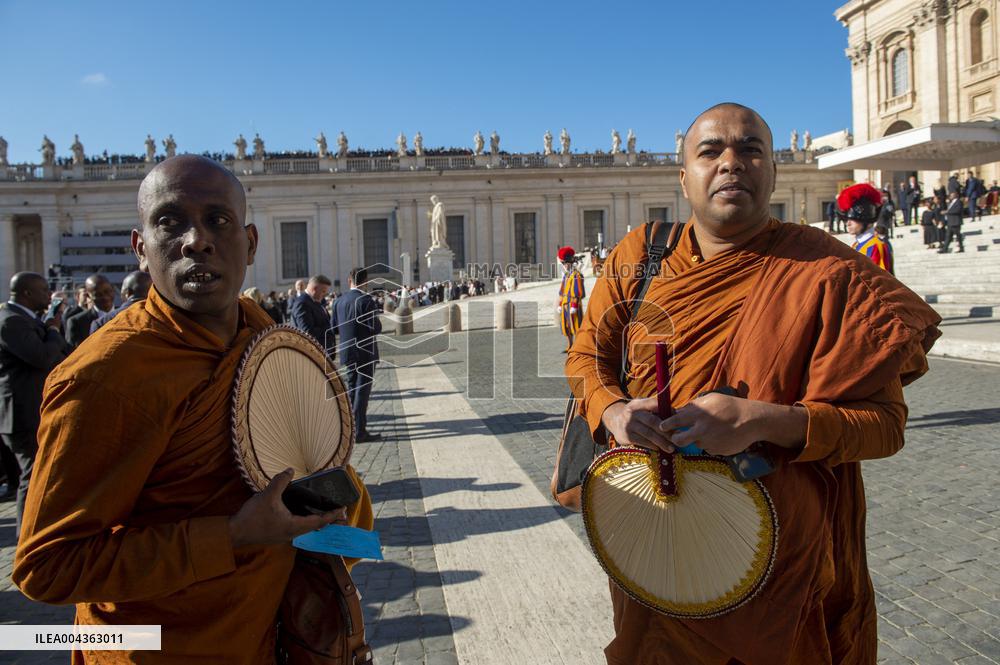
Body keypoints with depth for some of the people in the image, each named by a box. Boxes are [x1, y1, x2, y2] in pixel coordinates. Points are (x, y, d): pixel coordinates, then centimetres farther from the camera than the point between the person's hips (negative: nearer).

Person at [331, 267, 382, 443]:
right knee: (362, 390, -2)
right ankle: (360, 431, -1)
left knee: (352, 388, 18)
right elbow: (376, 328, -18)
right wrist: (377, 324, 3)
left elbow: (334, 327, 6)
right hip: (365, 351, -6)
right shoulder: (366, 300, -16)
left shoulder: (339, 301, 3)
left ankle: (352, 425, 30)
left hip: (347, 351, 6)